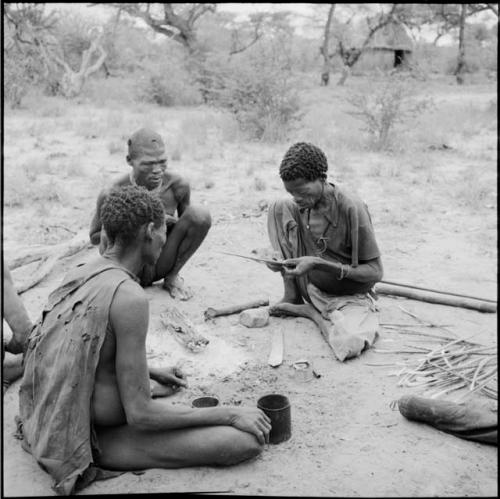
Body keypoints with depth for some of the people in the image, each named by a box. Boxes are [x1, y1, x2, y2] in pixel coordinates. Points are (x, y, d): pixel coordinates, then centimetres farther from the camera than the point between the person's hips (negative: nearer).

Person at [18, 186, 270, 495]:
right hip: (87, 443, -9)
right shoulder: (129, 297, -26)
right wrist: (229, 414, -14)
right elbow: (140, 415, -23)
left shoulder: (81, 273, 0)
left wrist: (152, 373, 26)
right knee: (248, 441, -16)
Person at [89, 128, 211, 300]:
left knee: (200, 214, -20)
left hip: (163, 264, 2)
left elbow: (187, 220, 6)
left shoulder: (178, 185, -15)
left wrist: (173, 223, -18)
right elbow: (94, 237, -6)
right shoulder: (111, 195, -22)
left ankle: (172, 277, -2)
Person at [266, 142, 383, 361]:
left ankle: (310, 311, -5)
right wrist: (278, 257, -18)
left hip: (348, 296, -5)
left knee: (350, 344, -38)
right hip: (311, 286, 5)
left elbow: (375, 271, -22)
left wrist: (319, 264, -31)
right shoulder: (300, 204, -8)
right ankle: (292, 296, 0)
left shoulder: (351, 208, -25)